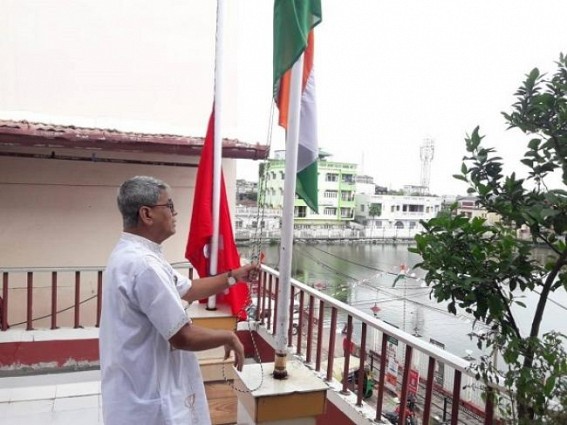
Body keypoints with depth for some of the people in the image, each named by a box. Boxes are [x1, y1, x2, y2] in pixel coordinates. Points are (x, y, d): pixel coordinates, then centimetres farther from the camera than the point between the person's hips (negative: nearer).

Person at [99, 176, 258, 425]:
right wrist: (229, 337, -9)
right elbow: (183, 337, -25)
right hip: (150, 398, -10)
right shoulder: (142, 263, -28)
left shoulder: (133, 254, 7)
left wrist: (233, 276, 11)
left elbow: (186, 289, 16)